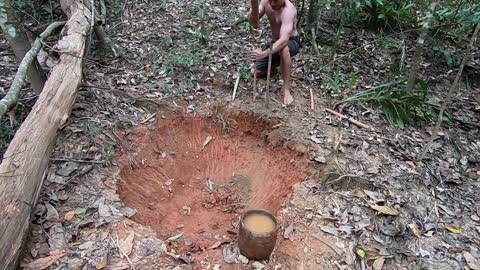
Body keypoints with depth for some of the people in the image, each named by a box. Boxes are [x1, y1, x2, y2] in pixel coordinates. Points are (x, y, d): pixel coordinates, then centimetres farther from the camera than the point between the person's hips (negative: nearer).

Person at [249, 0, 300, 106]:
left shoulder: (288, 11, -33)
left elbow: (284, 40, -46)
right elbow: (252, 22, -13)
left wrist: (264, 53, -59)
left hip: (291, 41, -6)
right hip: (276, 41, 7)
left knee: (283, 49, -44)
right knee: (257, 71, 1)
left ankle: (286, 87, -29)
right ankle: (278, 62, 31)